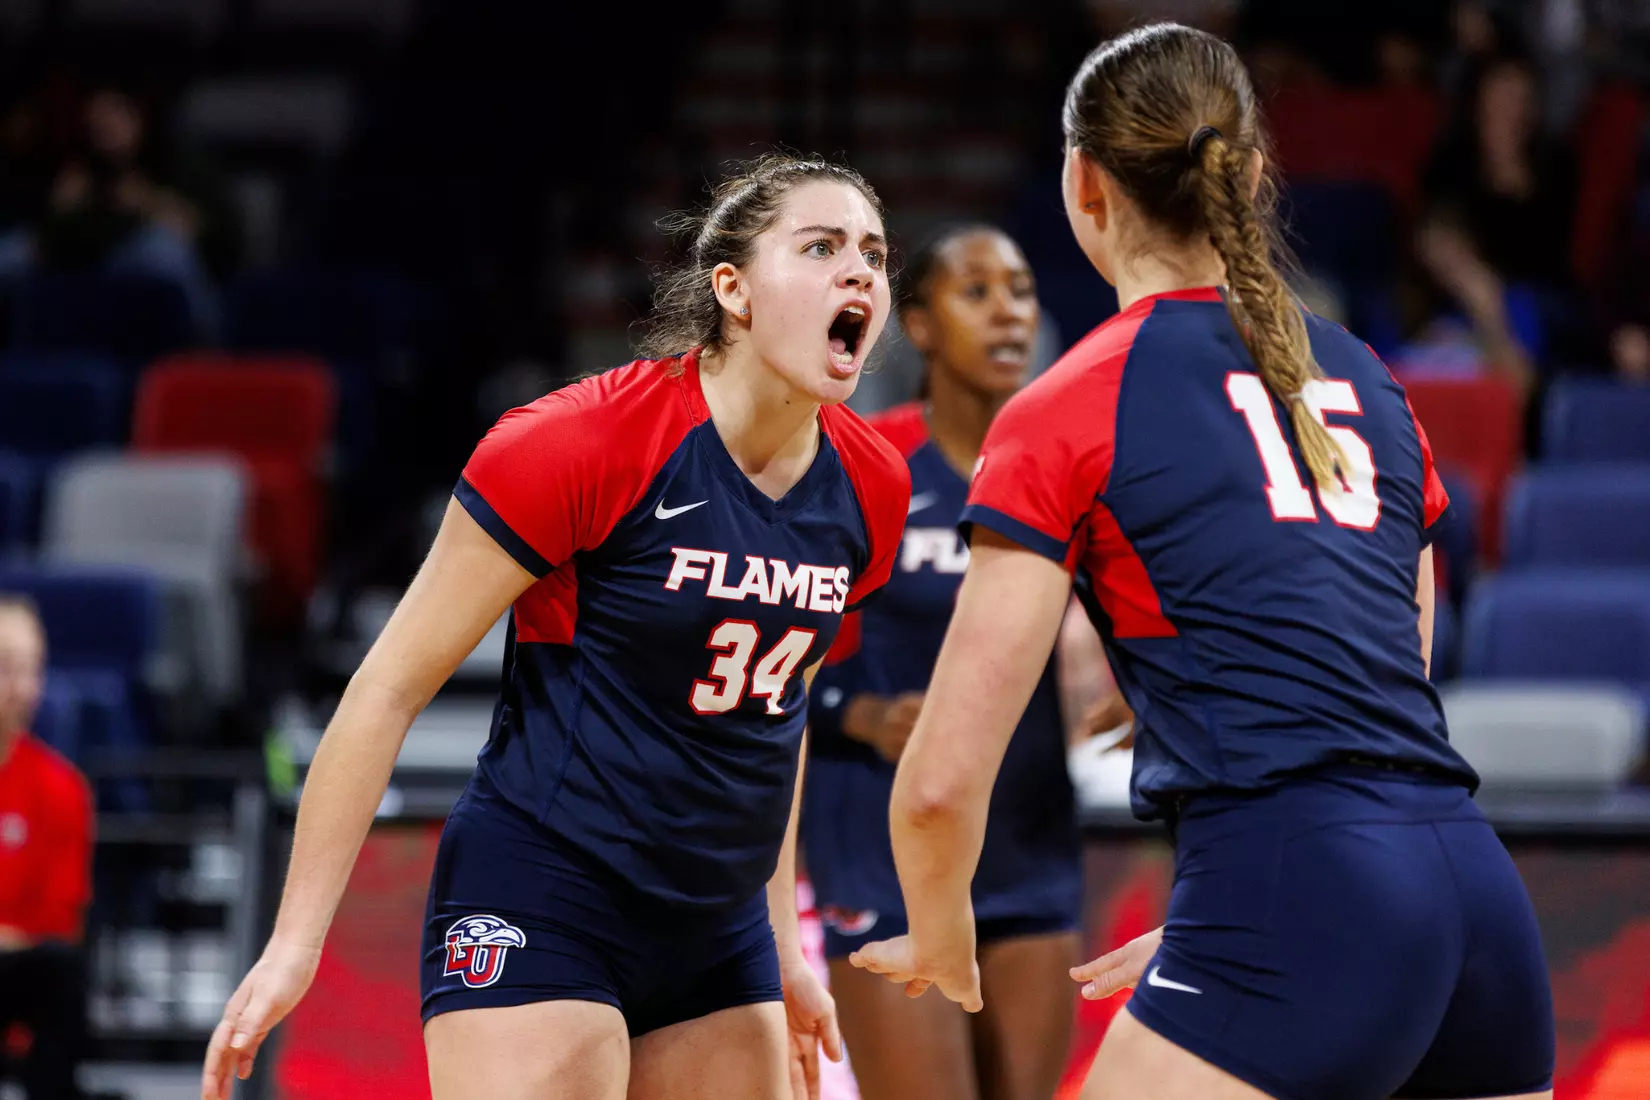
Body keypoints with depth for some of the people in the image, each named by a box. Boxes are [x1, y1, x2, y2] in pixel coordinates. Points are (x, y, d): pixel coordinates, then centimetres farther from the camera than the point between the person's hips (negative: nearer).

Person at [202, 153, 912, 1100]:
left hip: (719, 929, 7)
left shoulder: (871, 487, 3)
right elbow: (390, 688, -10)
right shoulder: (586, 442, -15)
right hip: (541, 905, -7)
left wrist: (783, 949, 23)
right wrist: (295, 942, -12)